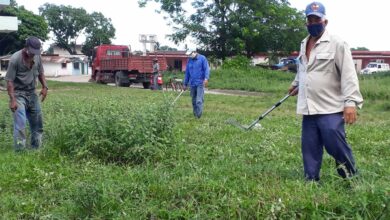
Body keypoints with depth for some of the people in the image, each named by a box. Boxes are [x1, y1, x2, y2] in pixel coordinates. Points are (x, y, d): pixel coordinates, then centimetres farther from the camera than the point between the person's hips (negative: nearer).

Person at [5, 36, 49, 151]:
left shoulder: (37, 56, 0)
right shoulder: (15, 59, -18)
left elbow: (40, 73, 16)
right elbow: (9, 81, -17)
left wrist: (44, 87, 1)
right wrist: (12, 99, -23)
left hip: (32, 93, 6)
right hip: (19, 94, -6)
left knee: (37, 122, 11)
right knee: (20, 124, -13)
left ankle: (37, 148, 24)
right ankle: (19, 150, -10)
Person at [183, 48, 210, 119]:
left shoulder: (202, 58, -2)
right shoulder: (189, 60, 13)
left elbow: (207, 69, -8)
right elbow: (187, 73, 18)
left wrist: (206, 78, -24)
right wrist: (185, 84, 19)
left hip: (200, 83, -5)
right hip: (192, 84, 5)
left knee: (199, 100, -12)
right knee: (194, 100, 10)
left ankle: (199, 116, -11)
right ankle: (195, 114, 19)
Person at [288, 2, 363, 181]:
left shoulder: (337, 44, -8)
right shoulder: (304, 44, 14)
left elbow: (348, 74, -14)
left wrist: (351, 102, -22)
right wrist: (296, 84, 44)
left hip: (330, 108, -6)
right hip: (308, 109, 7)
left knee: (335, 144, -10)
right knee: (309, 149, 8)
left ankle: (351, 177, 15)